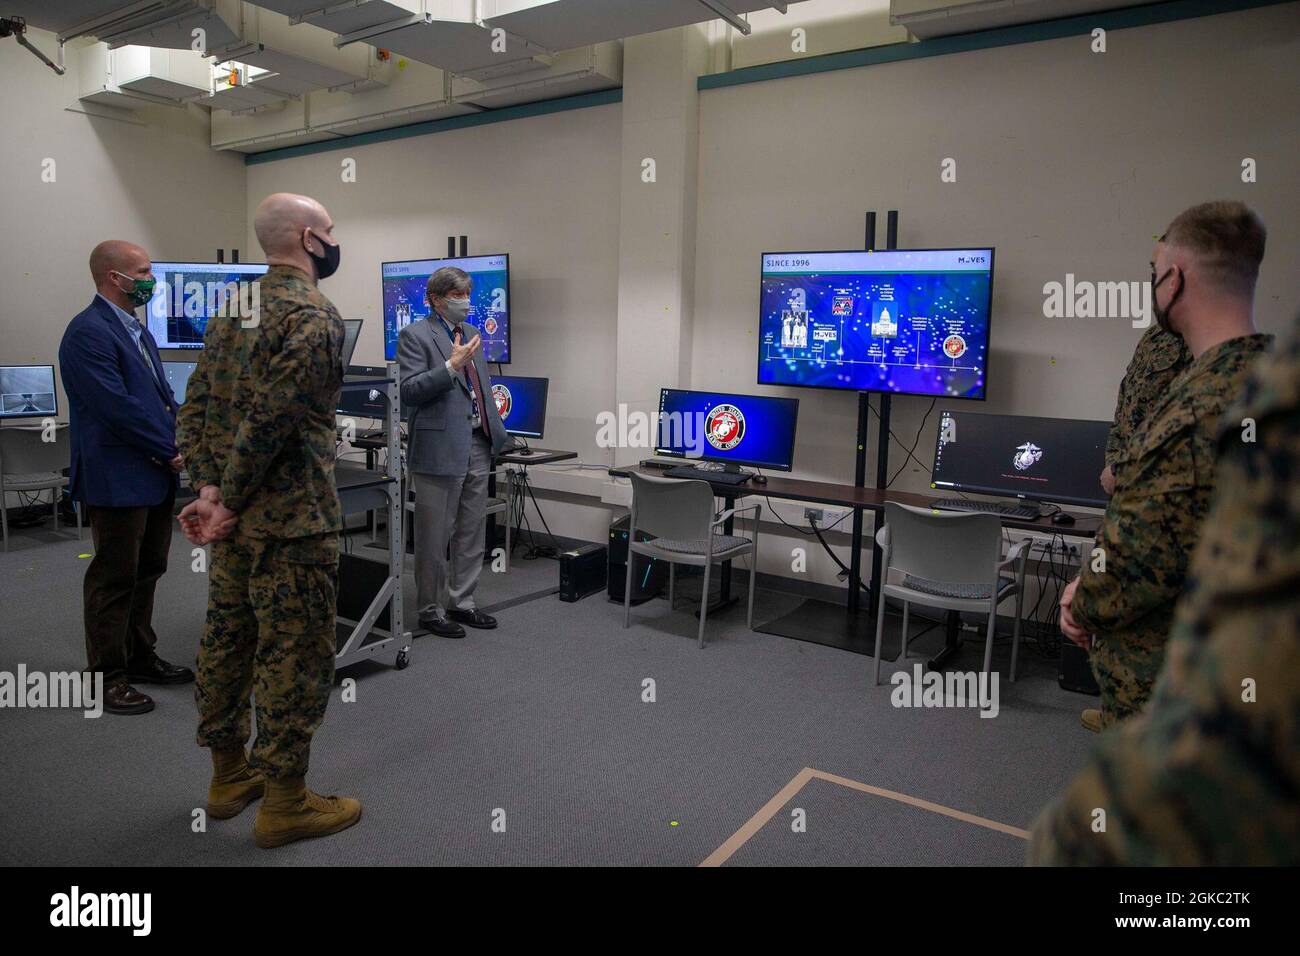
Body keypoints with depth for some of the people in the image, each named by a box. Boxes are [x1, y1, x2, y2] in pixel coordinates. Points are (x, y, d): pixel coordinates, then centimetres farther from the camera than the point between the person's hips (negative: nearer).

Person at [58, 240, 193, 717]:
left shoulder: (136, 329, 15)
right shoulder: (88, 333, -16)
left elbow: (162, 393, 17)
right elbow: (116, 406, -22)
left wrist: (182, 437, -1)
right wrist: (170, 450, -15)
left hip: (154, 476, 9)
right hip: (118, 478, -9)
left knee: (146, 571, 17)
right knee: (114, 579, 1)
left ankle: (139, 656, 31)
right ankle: (105, 676, 13)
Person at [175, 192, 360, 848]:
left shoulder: (233, 308, 12)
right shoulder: (313, 315, -15)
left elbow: (197, 406, 9)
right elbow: (271, 417, -23)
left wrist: (209, 490, 2)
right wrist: (228, 501, -14)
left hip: (237, 520, 9)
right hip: (292, 522, -9)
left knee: (227, 642, 17)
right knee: (293, 658, 1)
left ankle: (229, 776, 33)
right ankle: (285, 804, 13)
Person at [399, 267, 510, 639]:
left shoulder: (471, 333, 16)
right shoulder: (414, 336, -6)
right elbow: (409, 392, -15)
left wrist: (497, 432, 16)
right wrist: (451, 366, -23)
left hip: (477, 446, 7)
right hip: (440, 448, -7)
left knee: (471, 534, 13)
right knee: (434, 538, 3)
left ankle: (461, 603, 25)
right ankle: (431, 610, 16)